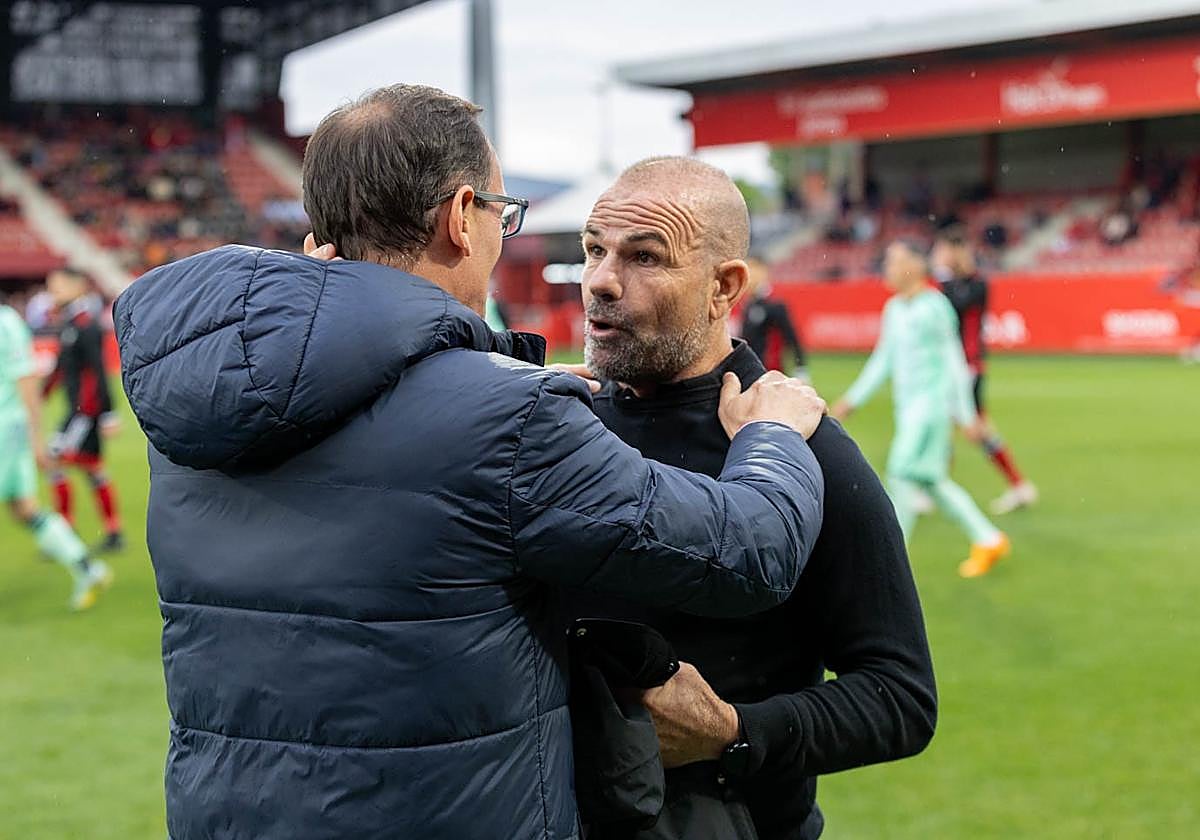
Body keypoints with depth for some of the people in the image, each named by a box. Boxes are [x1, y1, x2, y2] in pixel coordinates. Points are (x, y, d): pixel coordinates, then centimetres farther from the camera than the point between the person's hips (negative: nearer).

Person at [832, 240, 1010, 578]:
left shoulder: (935, 306, -9)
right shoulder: (893, 309, 12)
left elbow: (954, 362, -9)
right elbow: (882, 359, 21)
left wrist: (966, 415, -9)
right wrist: (853, 399, 20)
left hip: (932, 400, -8)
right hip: (906, 403, 8)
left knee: (902, 474, -14)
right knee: (931, 482, 9)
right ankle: (989, 540, 22)